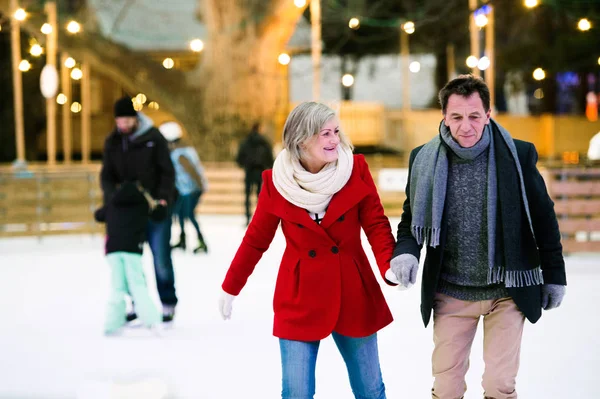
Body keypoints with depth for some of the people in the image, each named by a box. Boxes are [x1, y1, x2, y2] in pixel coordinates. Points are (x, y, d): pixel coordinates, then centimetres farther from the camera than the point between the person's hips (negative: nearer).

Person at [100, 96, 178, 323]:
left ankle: (168, 305, 8)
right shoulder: (112, 142, 4)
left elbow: (167, 172, -6)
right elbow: (107, 175, 4)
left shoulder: (153, 138, -8)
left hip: (155, 208, -4)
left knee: (161, 258, -2)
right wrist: (113, 198, -14)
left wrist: (164, 198, -18)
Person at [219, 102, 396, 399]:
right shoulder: (277, 182, -7)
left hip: (353, 296, 1)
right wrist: (230, 288, 9)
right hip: (299, 300, -1)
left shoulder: (356, 170, -7)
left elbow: (376, 225, -7)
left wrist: (391, 267, -25)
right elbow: (256, 239, 4)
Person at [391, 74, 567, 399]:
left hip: (507, 291, -1)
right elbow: (413, 217, 8)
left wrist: (554, 275, 5)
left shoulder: (518, 155, -9)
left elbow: (543, 219, 1)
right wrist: (405, 250, -13)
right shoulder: (425, 159, -4)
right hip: (451, 293, 2)